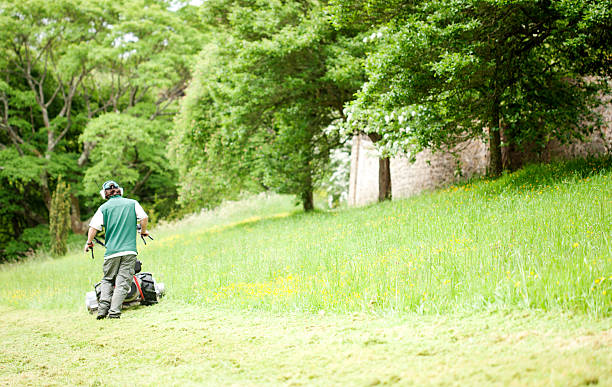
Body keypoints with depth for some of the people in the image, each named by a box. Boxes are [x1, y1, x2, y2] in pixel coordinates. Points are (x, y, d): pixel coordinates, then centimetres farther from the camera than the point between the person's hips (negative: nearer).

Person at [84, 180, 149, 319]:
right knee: (122, 282, -1)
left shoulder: (104, 207, 6)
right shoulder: (132, 203, 8)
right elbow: (144, 217, -3)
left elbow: (93, 227, 0)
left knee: (107, 280, 15)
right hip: (129, 250, 0)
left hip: (112, 251, 0)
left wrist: (89, 243, 15)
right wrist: (143, 231, 16)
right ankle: (114, 312, -10)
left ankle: (102, 309, 0)